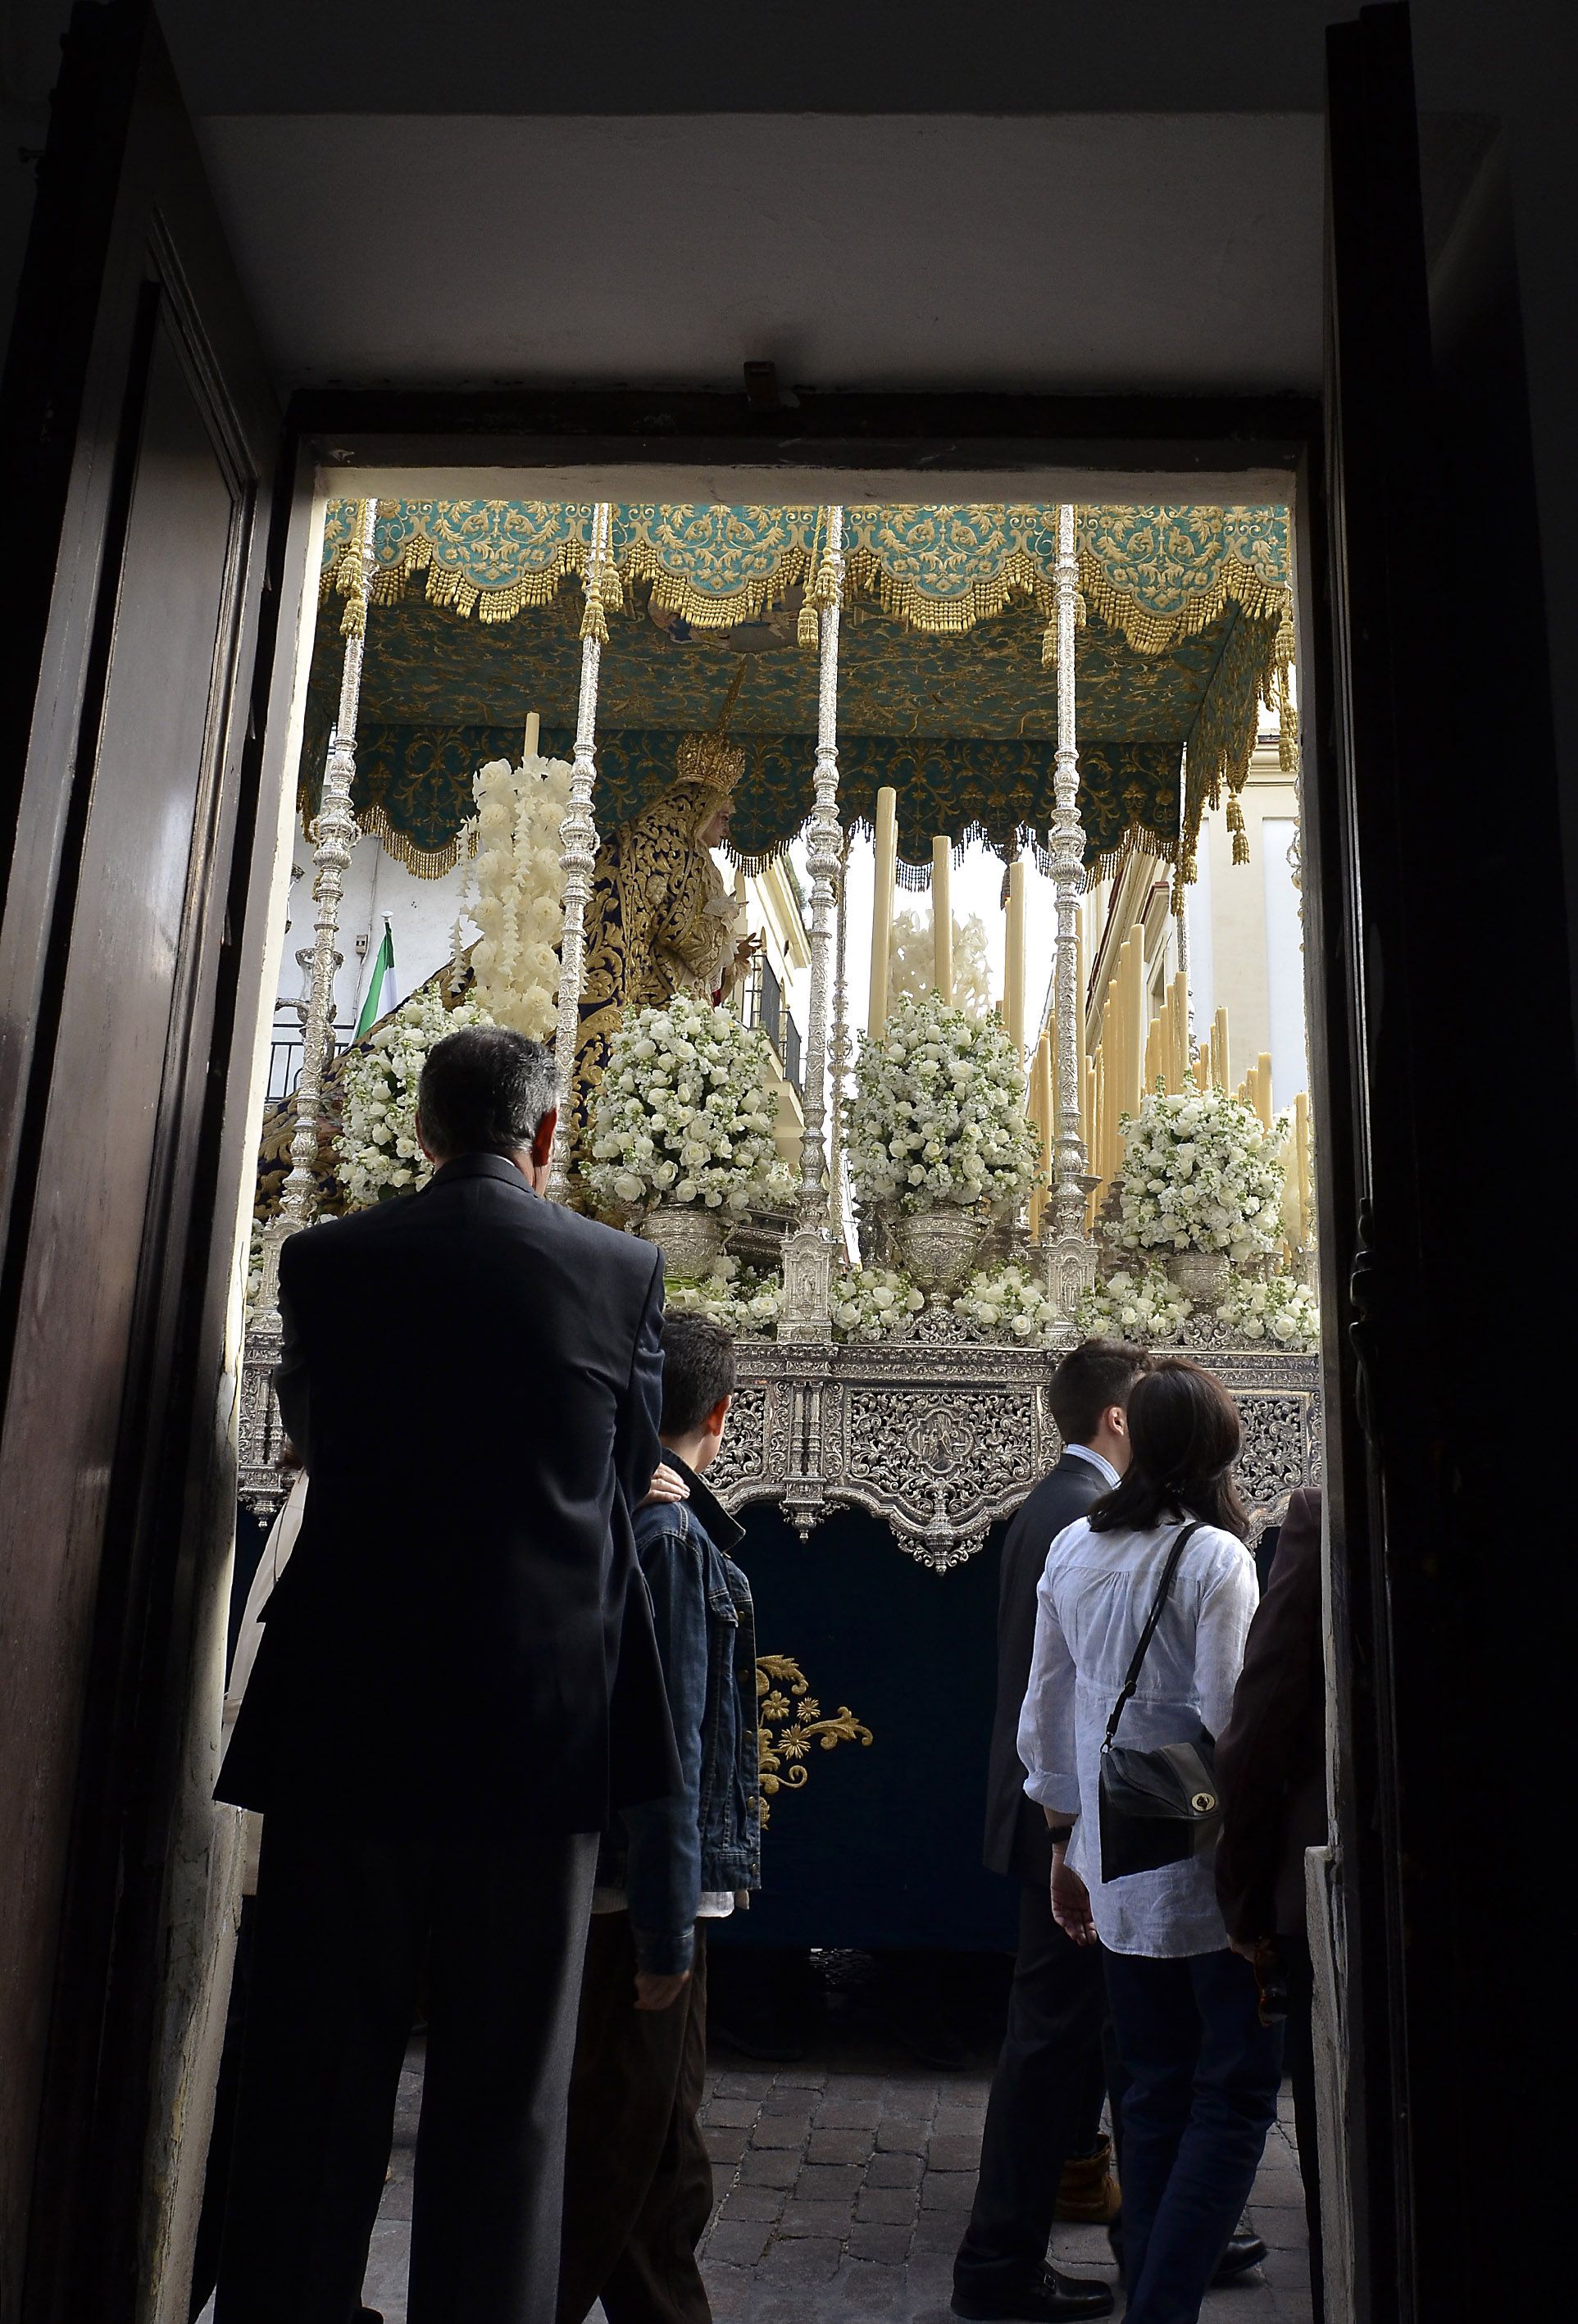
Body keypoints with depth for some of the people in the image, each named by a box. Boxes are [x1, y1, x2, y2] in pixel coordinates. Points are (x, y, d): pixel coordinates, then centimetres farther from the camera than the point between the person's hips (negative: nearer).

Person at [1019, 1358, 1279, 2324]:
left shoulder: (1072, 1549, 3)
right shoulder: (1215, 1557, -14)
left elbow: (1045, 1716, 8)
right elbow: (1230, 1722, -18)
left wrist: (1065, 1846, 18)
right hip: (1209, 1874, -5)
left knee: (1155, 2100, 16)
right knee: (1236, 2096, 7)